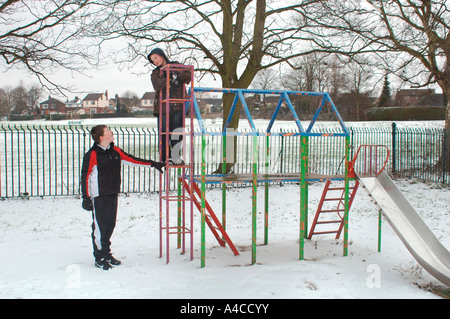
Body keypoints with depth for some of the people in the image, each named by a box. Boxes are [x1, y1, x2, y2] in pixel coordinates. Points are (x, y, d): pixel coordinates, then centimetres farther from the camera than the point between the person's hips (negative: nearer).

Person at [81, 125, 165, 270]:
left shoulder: (116, 151, 9)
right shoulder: (92, 155, -12)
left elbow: (131, 159, 17)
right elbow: (85, 176, -11)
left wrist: (153, 164, 16)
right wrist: (86, 197, -13)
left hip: (112, 194, 7)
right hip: (98, 196, -7)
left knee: (110, 225, 12)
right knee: (99, 226, -1)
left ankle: (106, 253, 26)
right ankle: (99, 258, 10)